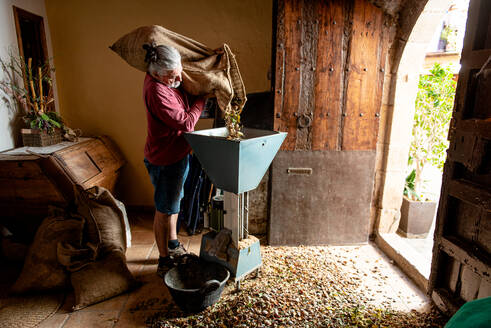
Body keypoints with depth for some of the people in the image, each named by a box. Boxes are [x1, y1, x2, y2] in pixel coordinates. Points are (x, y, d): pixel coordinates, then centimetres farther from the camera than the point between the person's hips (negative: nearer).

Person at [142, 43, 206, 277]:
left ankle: (173, 245, 45)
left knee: (174, 201, 23)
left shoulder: (166, 82, 2)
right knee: (164, 211, 5)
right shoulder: (157, 91, -26)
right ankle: (164, 261, 23)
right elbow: (186, 122, -26)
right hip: (165, 160, -10)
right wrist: (202, 99, -12)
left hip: (178, 153, 10)